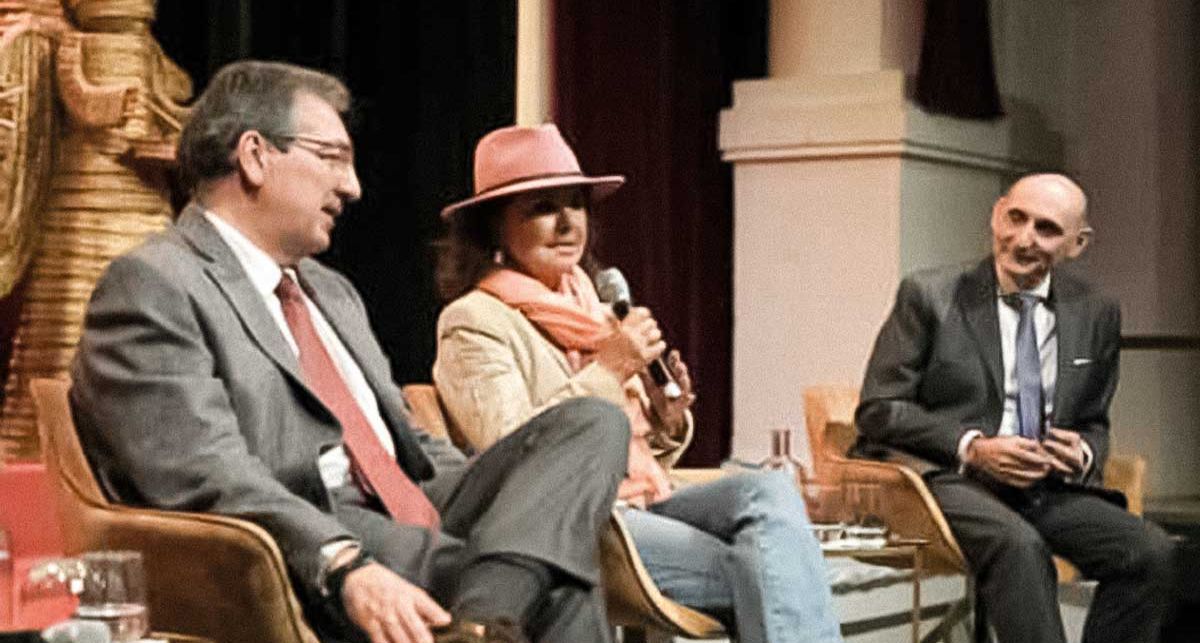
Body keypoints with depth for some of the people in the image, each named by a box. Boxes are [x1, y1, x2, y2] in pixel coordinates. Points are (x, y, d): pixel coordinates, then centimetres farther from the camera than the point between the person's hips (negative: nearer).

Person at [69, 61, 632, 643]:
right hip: (303, 570, -10)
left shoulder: (332, 292, 28)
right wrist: (346, 567, -33)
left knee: (593, 422, -12)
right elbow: (207, 479, -18)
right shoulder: (151, 286, -3)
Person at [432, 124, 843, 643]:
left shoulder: (593, 313, 21)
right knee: (761, 569, -25)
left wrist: (667, 418, 1)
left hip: (642, 504, 7)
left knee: (768, 491, -22)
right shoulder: (474, 322, -1)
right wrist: (606, 371, -14)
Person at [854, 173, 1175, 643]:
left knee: (1150, 552, -21)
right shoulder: (929, 296, 0)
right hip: (947, 477, -4)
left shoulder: (1096, 314, 12)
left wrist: (1083, 454, -4)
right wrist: (972, 447, -16)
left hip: (1050, 487, 5)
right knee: (1020, 545, -36)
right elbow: (877, 410, -2)